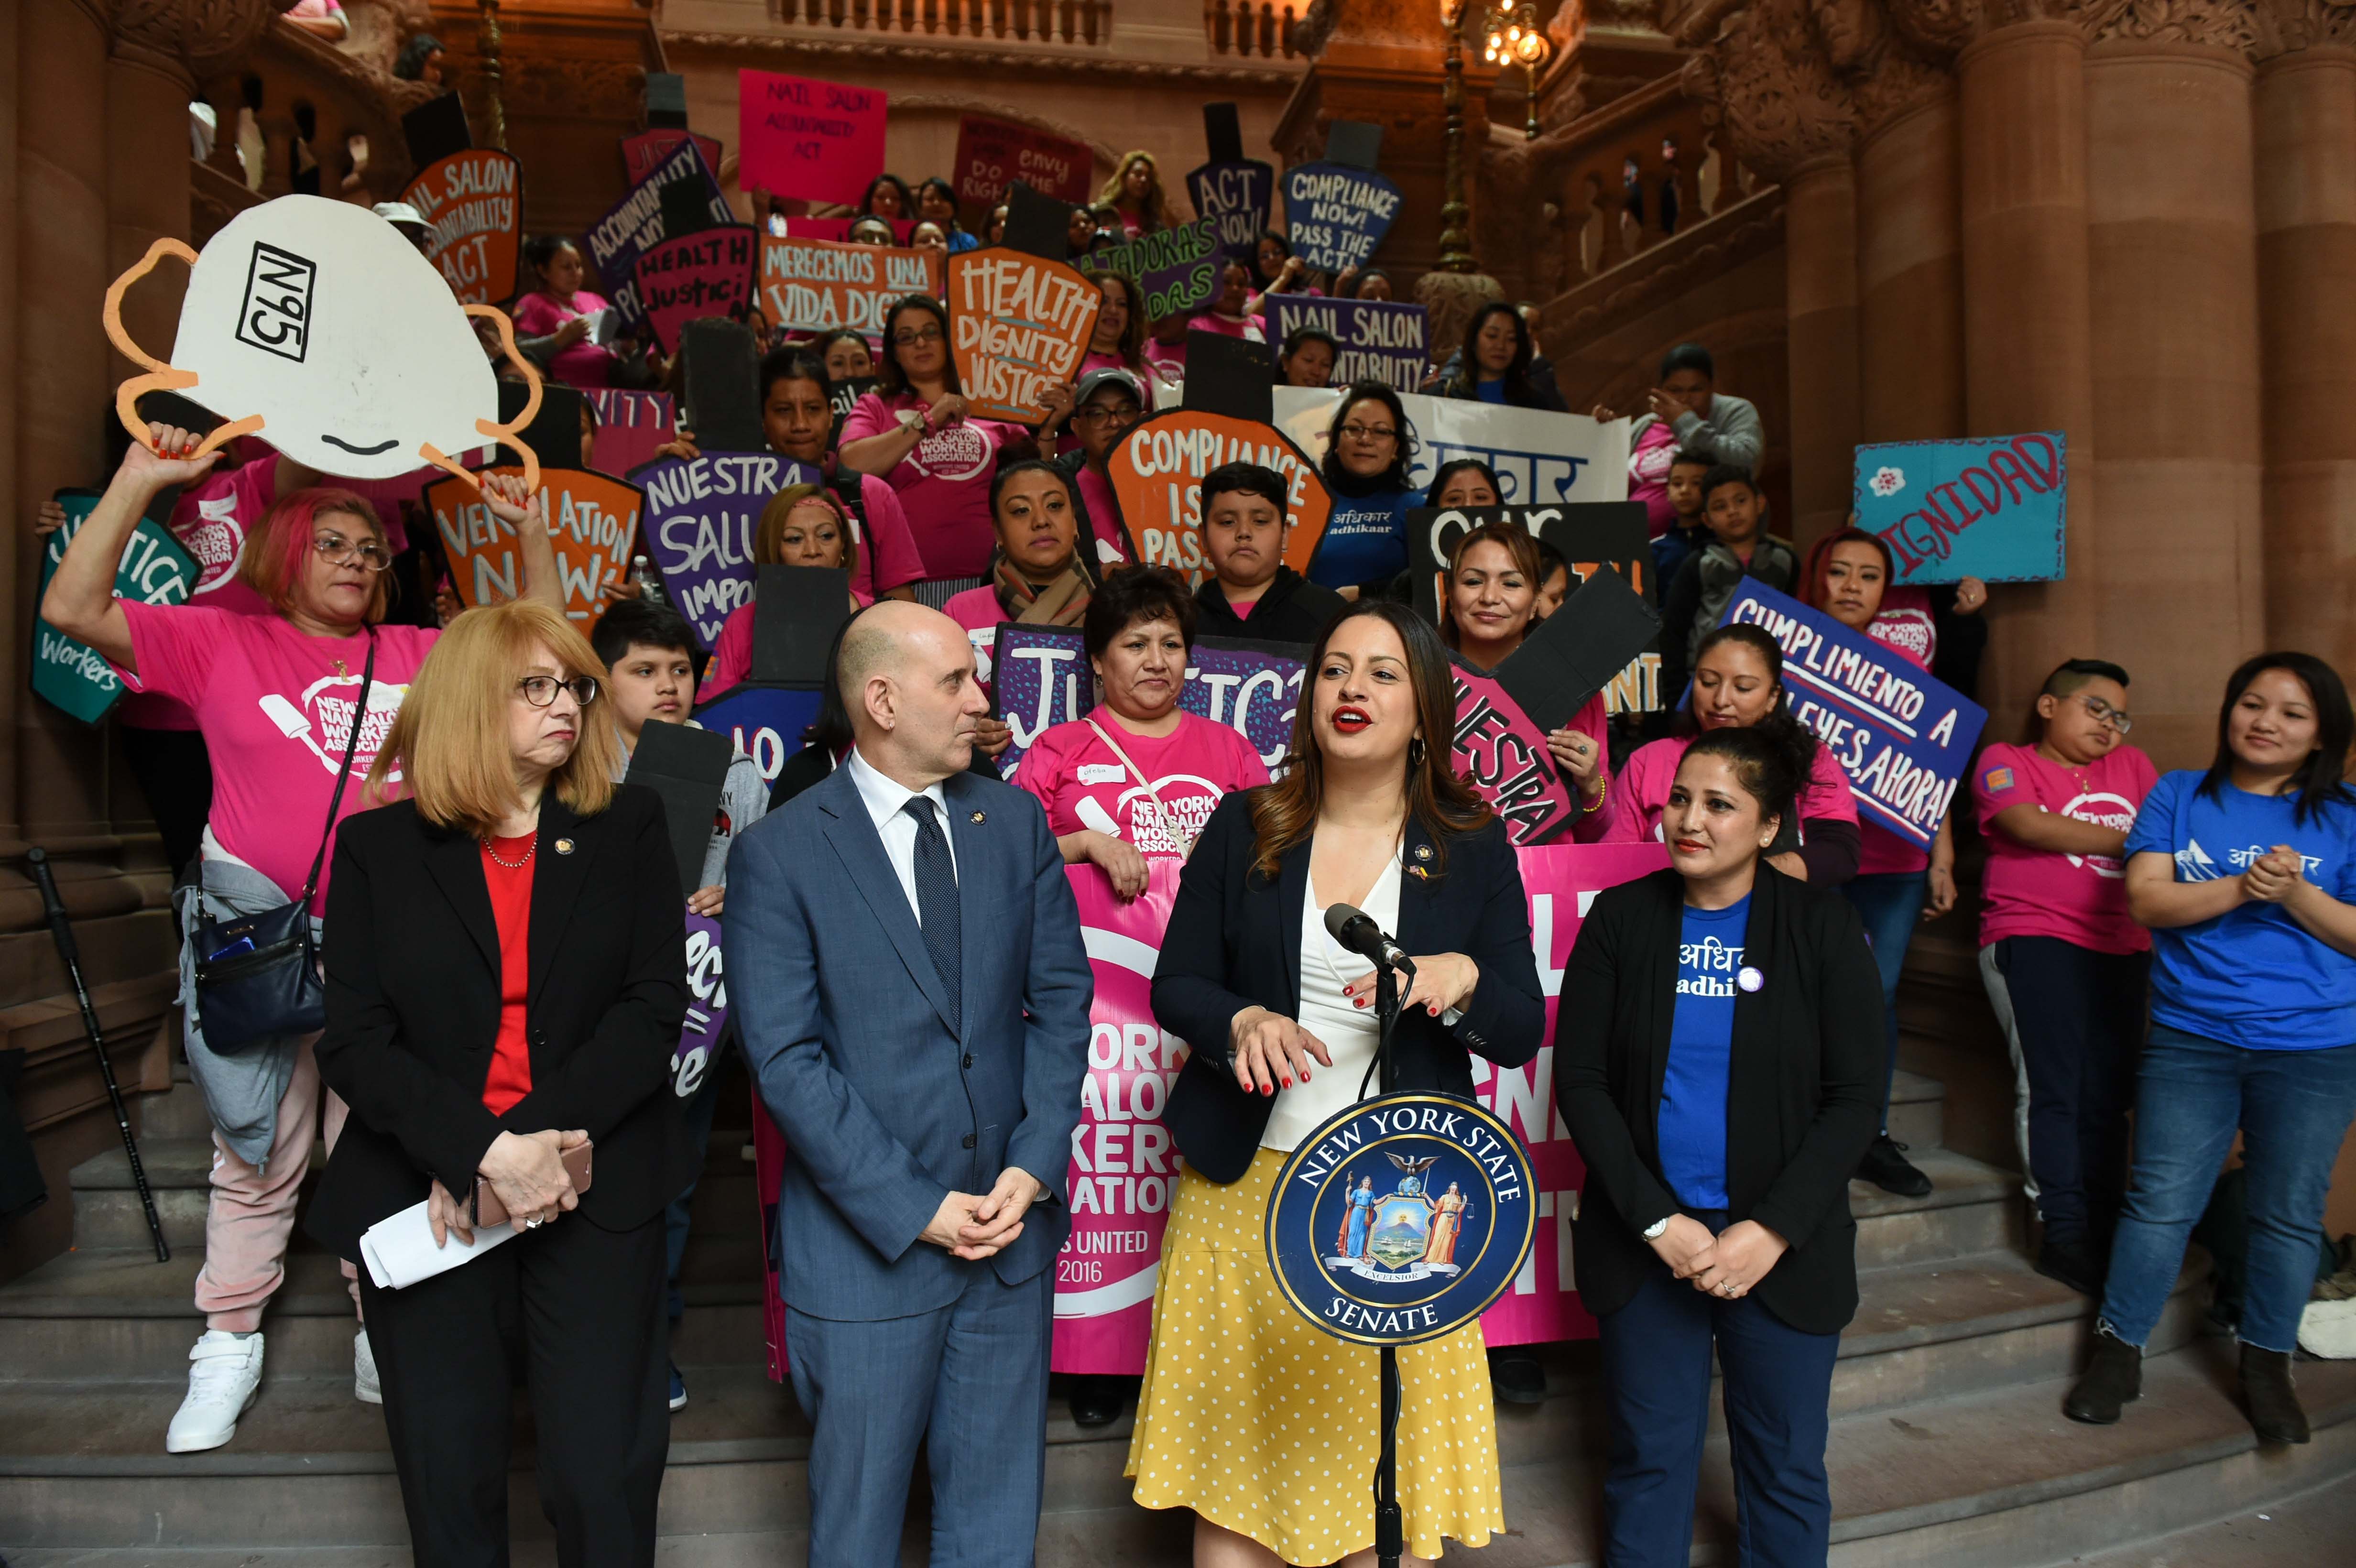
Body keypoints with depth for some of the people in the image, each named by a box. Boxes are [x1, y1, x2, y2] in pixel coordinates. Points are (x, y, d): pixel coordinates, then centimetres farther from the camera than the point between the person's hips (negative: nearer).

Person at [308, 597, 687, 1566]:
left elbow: (655, 1004, -4)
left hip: (596, 1197, 0)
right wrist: (486, 1153, -17)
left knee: (605, 1478, 2)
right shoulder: (379, 846, 4)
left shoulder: (629, 827, 4)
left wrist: (541, 1136, -16)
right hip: (423, 1204, 1)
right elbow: (354, 1042, -4)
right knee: (449, 1480, 12)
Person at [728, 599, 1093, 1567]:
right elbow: (786, 1060, -13)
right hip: (868, 1241, -3)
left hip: (1014, 1226, 4)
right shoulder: (779, 854, -9)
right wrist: (915, 1209, -14)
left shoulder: (1016, 821, 3)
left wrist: (1033, 1166, -7)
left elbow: (1061, 999, 4)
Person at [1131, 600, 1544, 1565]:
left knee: (1394, 1469, 8)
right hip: (1246, 1184, 1)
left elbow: (1521, 1033, 1)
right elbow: (1174, 986, 3)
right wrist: (1241, 1022, -17)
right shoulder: (1243, 828, 2)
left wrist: (1463, 978, -20)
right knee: (1233, 1444, 10)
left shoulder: (1473, 848, 1)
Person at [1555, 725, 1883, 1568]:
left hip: (1783, 1248, 0)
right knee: (1650, 1460, 12)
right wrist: (1658, 1222, -12)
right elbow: (1580, 1081, -4)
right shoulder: (1621, 917, -2)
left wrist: (1772, 1231, -14)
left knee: (1786, 1467, 12)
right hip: (1643, 1240, 0)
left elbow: (1855, 1098, -5)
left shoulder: (1823, 927, -3)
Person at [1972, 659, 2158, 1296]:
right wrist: (2130, 842, -7)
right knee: (2053, 1085, -10)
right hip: (2033, 939, -5)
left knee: (2107, 1094, 2)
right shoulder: (2005, 761, 4)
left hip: (2122, 949, 5)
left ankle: (2103, 1233, 8)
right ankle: (2063, 1231, -5)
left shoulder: (2132, 765, 21)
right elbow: (2031, 825, -12)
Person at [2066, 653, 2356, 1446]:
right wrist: (2238, 889, -19)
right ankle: (2117, 1353, 13)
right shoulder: (2178, 797, 5)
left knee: (2289, 1211, 10)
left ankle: (2267, 1365, 27)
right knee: (2160, 1201, 1)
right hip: (2191, 1041, 0)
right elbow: (2145, 898, -5)